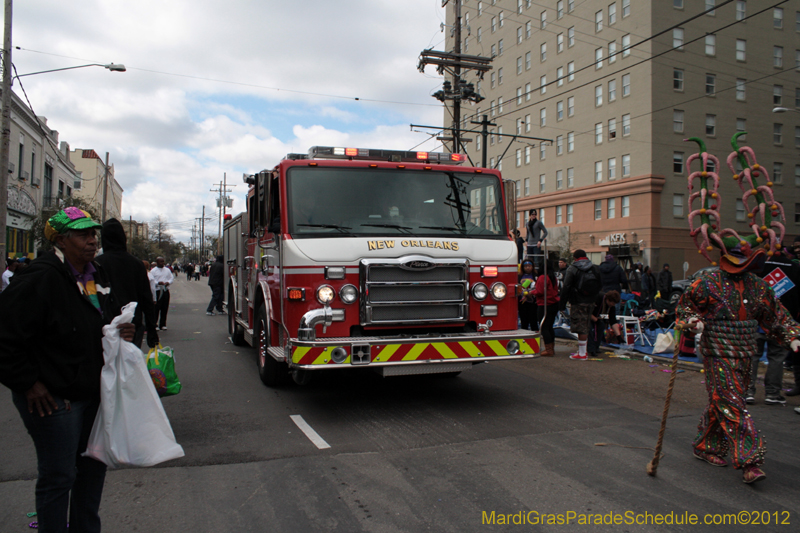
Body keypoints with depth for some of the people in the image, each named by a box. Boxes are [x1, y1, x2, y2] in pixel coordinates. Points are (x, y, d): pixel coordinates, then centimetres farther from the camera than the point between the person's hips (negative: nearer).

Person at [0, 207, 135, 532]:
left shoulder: (98, 277, 8)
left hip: (93, 392, 8)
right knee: (59, 476, 3)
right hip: (52, 398, -8)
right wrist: (28, 383, -17)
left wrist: (122, 332, 2)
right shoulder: (40, 279, -18)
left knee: (94, 465, 18)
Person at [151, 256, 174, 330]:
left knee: (165, 308, 7)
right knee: (156, 308, -6)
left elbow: (172, 278, 14)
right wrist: (158, 283, -20)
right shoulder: (153, 271, -1)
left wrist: (168, 282, -6)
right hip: (157, 291, -4)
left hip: (166, 291, 4)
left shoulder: (167, 270, 13)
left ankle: (163, 324, 15)